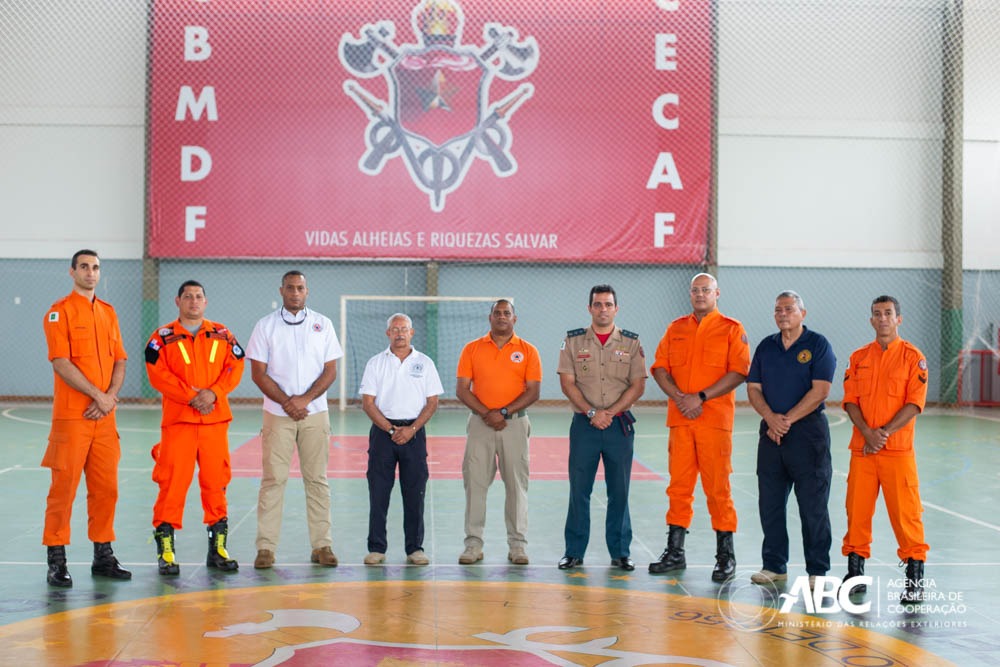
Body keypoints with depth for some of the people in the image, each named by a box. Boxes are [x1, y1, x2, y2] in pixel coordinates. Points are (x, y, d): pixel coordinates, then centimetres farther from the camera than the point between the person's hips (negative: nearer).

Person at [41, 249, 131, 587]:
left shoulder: (108, 312, 14)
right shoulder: (60, 311, -4)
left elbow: (119, 360, 12)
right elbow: (61, 362, -13)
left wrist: (111, 395, -5)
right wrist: (98, 395, -15)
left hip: (105, 418, 6)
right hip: (71, 416, -6)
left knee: (106, 488, 9)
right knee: (63, 487, -3)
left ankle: (103, 556, 19)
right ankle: (56, 562, 4)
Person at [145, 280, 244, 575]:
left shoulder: (223, 335, 11)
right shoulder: (163, 338, 3)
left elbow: (235, 367, 4)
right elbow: (158, 374, -7)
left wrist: (213, 393, -12)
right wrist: (191, 396, -15)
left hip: (216, 419, 3)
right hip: (177, 419, -3)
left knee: (215, 481, 7)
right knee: (172, 482, -5)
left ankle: (218, 548, 17)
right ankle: (166, 550, 2)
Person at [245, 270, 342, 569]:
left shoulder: (323, 324, 8)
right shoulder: (266, 325, 5)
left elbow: (330, 371, 3)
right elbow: (258, 373, 0)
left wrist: (304, 399, -9)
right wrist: (286, 402, -10)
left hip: (315, 413, 1)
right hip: (277, 414, -1)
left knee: (317, 479, 2)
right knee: (273, 479, -3)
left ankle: (322, 545, 7)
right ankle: (266, 547, 0)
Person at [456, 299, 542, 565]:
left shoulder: (528, 351, 4)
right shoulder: (472, 349, 6)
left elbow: (533, 391, -1)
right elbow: (462, 389, 1)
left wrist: (504, 412, -12)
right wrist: (486, 414, -11)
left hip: (515, 423, 0)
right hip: (480, 423, 1)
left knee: (516, 483, 2)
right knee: (475, 481, -1)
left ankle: (517, 545, 10)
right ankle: (474, 543, 6)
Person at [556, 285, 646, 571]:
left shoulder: (631, 343, 5)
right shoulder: (573, 341, 4)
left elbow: (638, 386, 0)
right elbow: (567, 383, -1)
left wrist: (610, 411, -11)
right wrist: (591, 413, -12)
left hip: (620, 425, 0)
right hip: (583, 424, 0)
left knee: (619, 491, 4)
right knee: (579, 489, 2)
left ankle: (620, 552, 14)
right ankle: (574, 551, 11)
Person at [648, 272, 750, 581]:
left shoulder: (732, 329, 3)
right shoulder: (676, 329, 15)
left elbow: (740, 371, -7)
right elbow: (660, 368, 9)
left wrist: (701, 397, -14)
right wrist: (679, 398, -8)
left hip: (715, 419, -3)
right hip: (679, 418, 4)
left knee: (718, 487, -3)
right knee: (679, 485, 6)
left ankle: (726, 555, 6)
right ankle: (674, 552, 13)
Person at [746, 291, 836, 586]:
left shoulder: (818, 345, -2)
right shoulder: (766, 347, 12)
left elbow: (820, 391, -11)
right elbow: (753, 389, 8)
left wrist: (788, 419, -14)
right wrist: (770, 417, -10)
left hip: (808, 431, -5)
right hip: (771, 432, 5)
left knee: (813, 504, -2)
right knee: (769, 502, 7)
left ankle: (817, 570, 5)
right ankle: (774, 565, 17)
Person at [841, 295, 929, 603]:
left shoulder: (913, 356, 0)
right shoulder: (858, 357, 11)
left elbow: (915, 403, -7)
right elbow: (850, 401, 5)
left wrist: (885, 433, -14)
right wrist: (868, 434, -10)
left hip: (898, 449, -3)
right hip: (861, 448, 3)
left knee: (905, 512, -3)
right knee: (856, 510, 5)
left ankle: (915, 578, 5)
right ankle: (855, 574, 16)